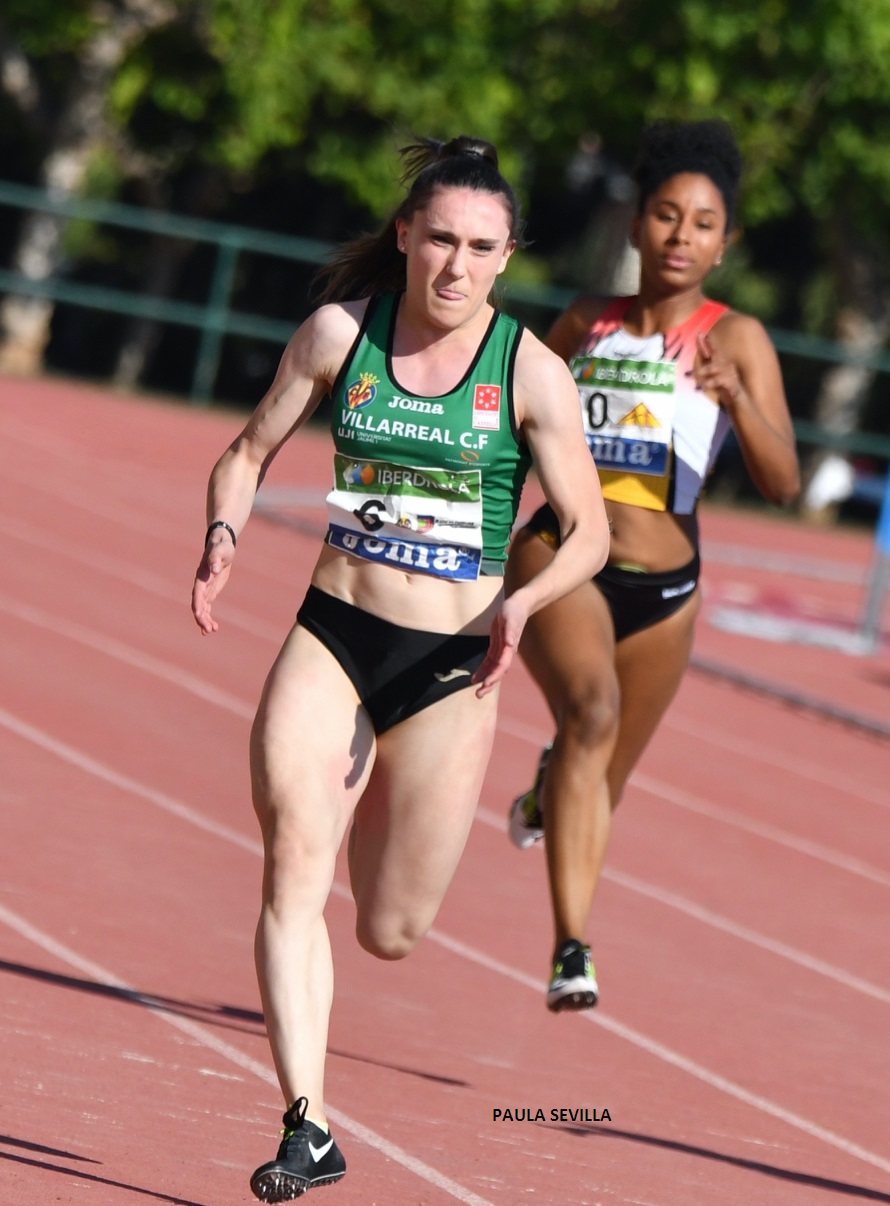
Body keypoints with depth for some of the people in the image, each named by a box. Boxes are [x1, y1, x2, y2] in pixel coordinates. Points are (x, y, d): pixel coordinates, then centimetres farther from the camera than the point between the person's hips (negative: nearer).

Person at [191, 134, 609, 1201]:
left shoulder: (532, 372, -5)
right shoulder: (340, 333, 0)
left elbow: (589, 530, 1)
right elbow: (251, 451, 12)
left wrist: (523, 601, -18)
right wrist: (223, 537, -8)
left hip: (450, 667, -1)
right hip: (330, 637, 1)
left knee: (392, 933, 6)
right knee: (292, 870, -19)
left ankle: (380, 812, 43)